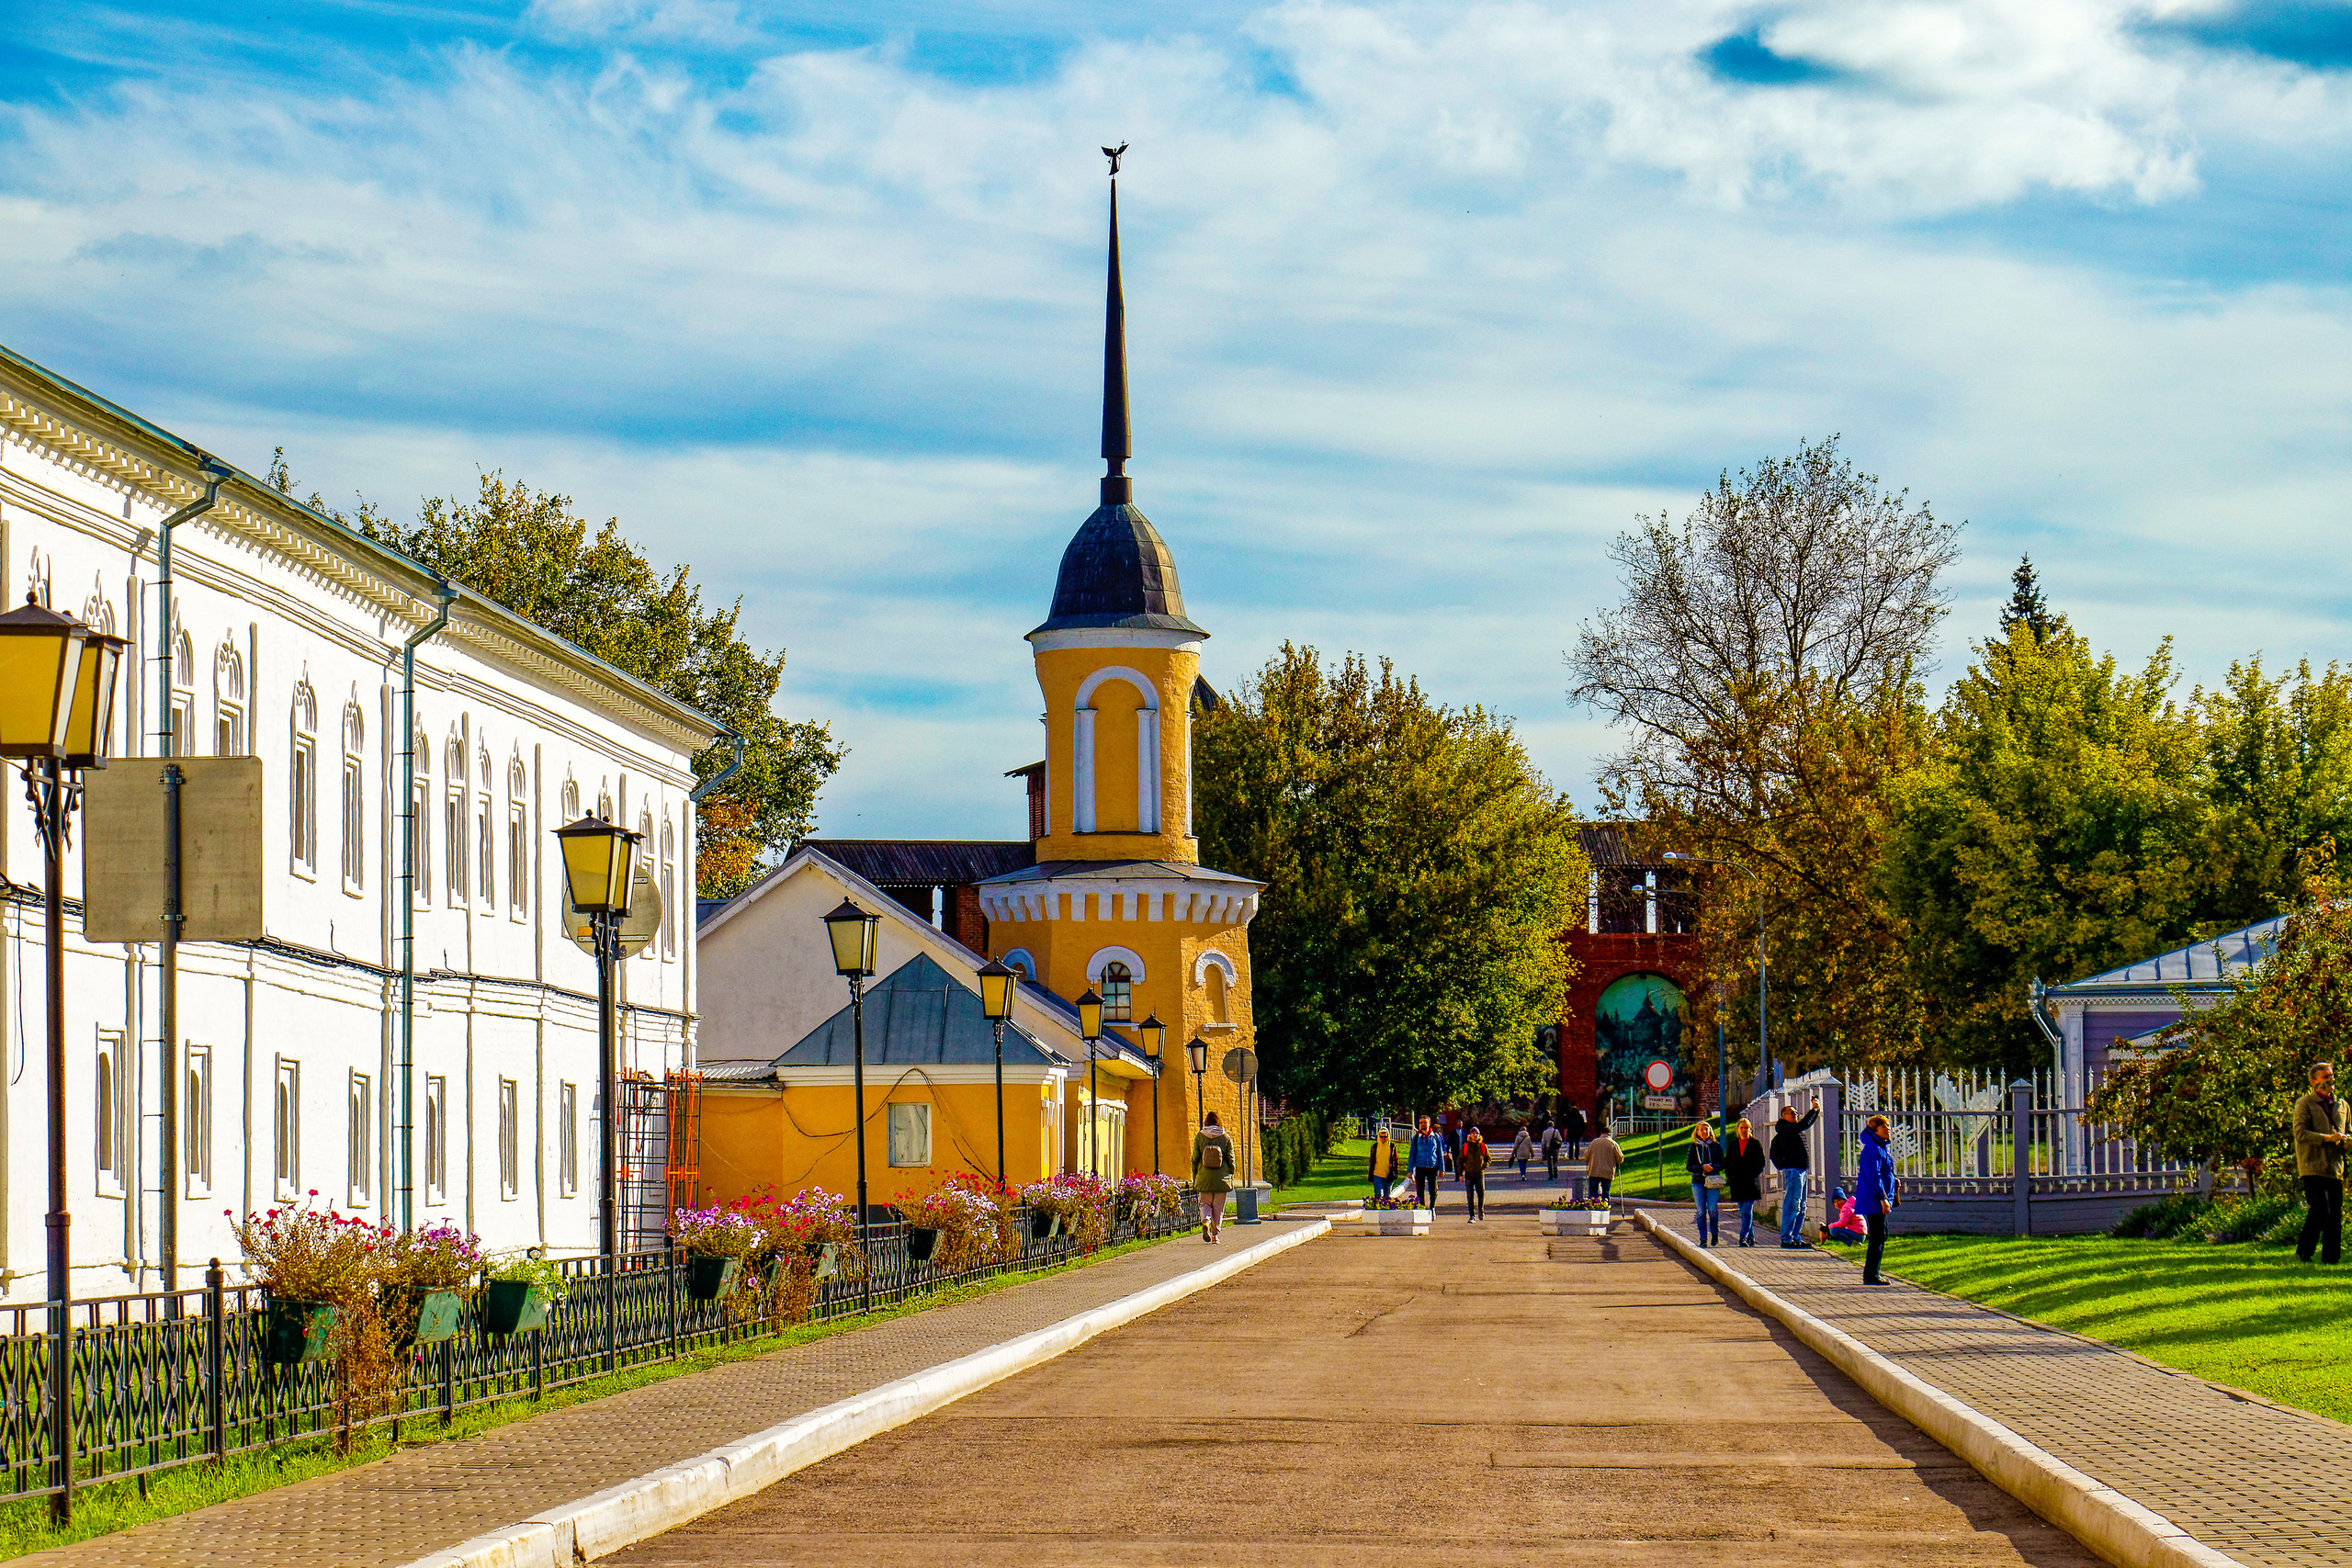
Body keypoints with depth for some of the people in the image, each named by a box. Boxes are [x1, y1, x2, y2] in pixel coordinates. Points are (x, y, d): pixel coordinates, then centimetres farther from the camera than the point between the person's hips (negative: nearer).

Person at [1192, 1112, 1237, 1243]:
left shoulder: (1199, 1137, -3)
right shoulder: (1226, 1138, -3)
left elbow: (1194, 1159, 1)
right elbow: (1231, 1160, 1)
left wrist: (1194, 1178, 10)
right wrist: (1231, 1178, 11)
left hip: (1204, 1177, 0)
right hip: (1222, 1178, 0)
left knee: (1205, 1203, 11)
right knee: (1218, 1207, 10)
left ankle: (1205, 1222, -18)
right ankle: (1215, 1234, 10)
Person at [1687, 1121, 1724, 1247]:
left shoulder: (1716, 1146, 8)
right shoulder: (1694, 1147, 8)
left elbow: (1722, 1164, 5)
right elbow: (1689, 1166, 3)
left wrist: (1712, 1167, -15)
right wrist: (1702, 1167, -13)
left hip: (1713, 1181, -1)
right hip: (1698, 1182, 1)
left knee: (1712, 1209, -11)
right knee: (1701, 1211, -3)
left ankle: (1715, 1234, 11)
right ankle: (1703, 1239, 1)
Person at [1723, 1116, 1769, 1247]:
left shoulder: (1756, 1144, 3)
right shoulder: (1732, 1145, 13)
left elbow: (1761, 1164, 1)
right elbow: (1727, 1163, 15)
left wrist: (1753, 1176, -11)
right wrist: (1729, 1177, -1)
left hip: (1751, 1183, -4)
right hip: (1737, 1183, 4)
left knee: (1747, 1212, -13)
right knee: (1744, 1213, 7)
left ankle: (1743, 1238, -19)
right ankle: (1751, 1238, 15)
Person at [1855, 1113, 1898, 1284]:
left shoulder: (1882, 1148, 16)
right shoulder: (1872, 1149, -16)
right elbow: (1873, 1176, -22)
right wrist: (1883, 1198, -23)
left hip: (1879, 1200, 11)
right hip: (1874, 1199, -11)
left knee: (1881, 1236, 14)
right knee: (1878, 1237, -9)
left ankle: (1870, 1274, 19)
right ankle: (1870, 1276, -6)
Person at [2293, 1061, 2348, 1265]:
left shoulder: (2341, 1105, 20)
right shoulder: (2304, 1104, 3)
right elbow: (2300, 1133, -8)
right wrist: (2327, 1138, -18)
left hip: (2335, 1168, 6)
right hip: (2313, 1167, -6)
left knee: (2335, 1214, 1)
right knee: (2320, 1210, -15)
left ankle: (2330, 1256, 7)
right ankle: (2303, 1253, -6)